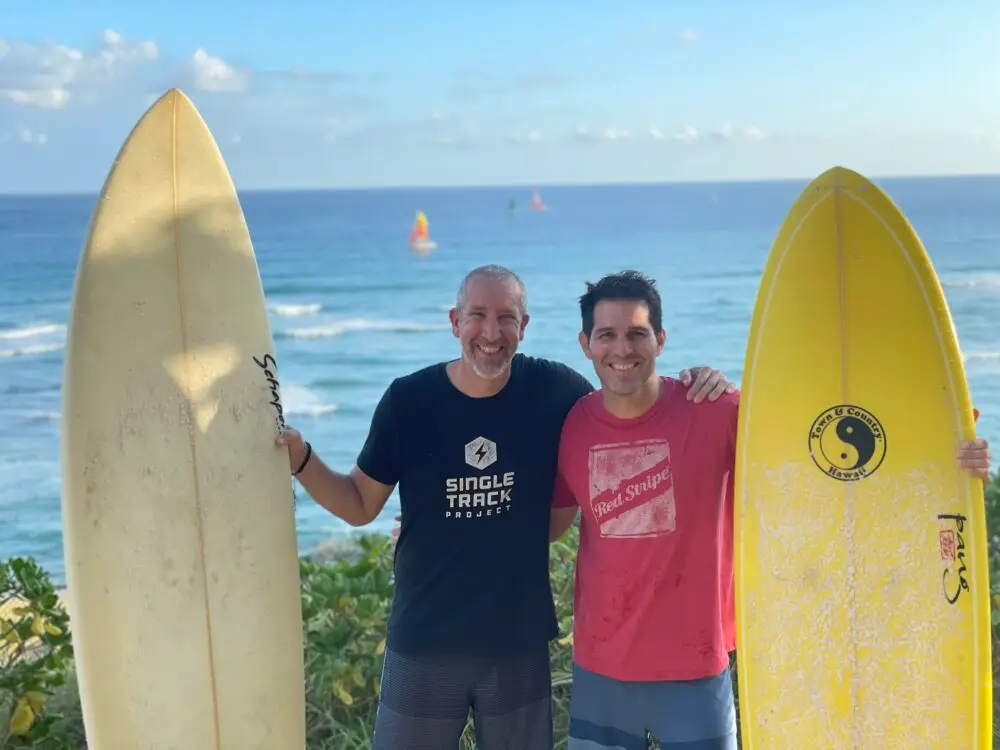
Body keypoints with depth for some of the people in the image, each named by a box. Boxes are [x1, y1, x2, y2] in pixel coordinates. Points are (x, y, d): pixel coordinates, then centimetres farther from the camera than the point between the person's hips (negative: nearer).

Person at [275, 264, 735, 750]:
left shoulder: (553, 390, -8)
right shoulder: (408, 400, -9)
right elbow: (360, 505, 0)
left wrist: (694, 388, -11)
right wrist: (300, 459, -16)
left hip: (520, 640, 1)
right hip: (424, 642, -1)